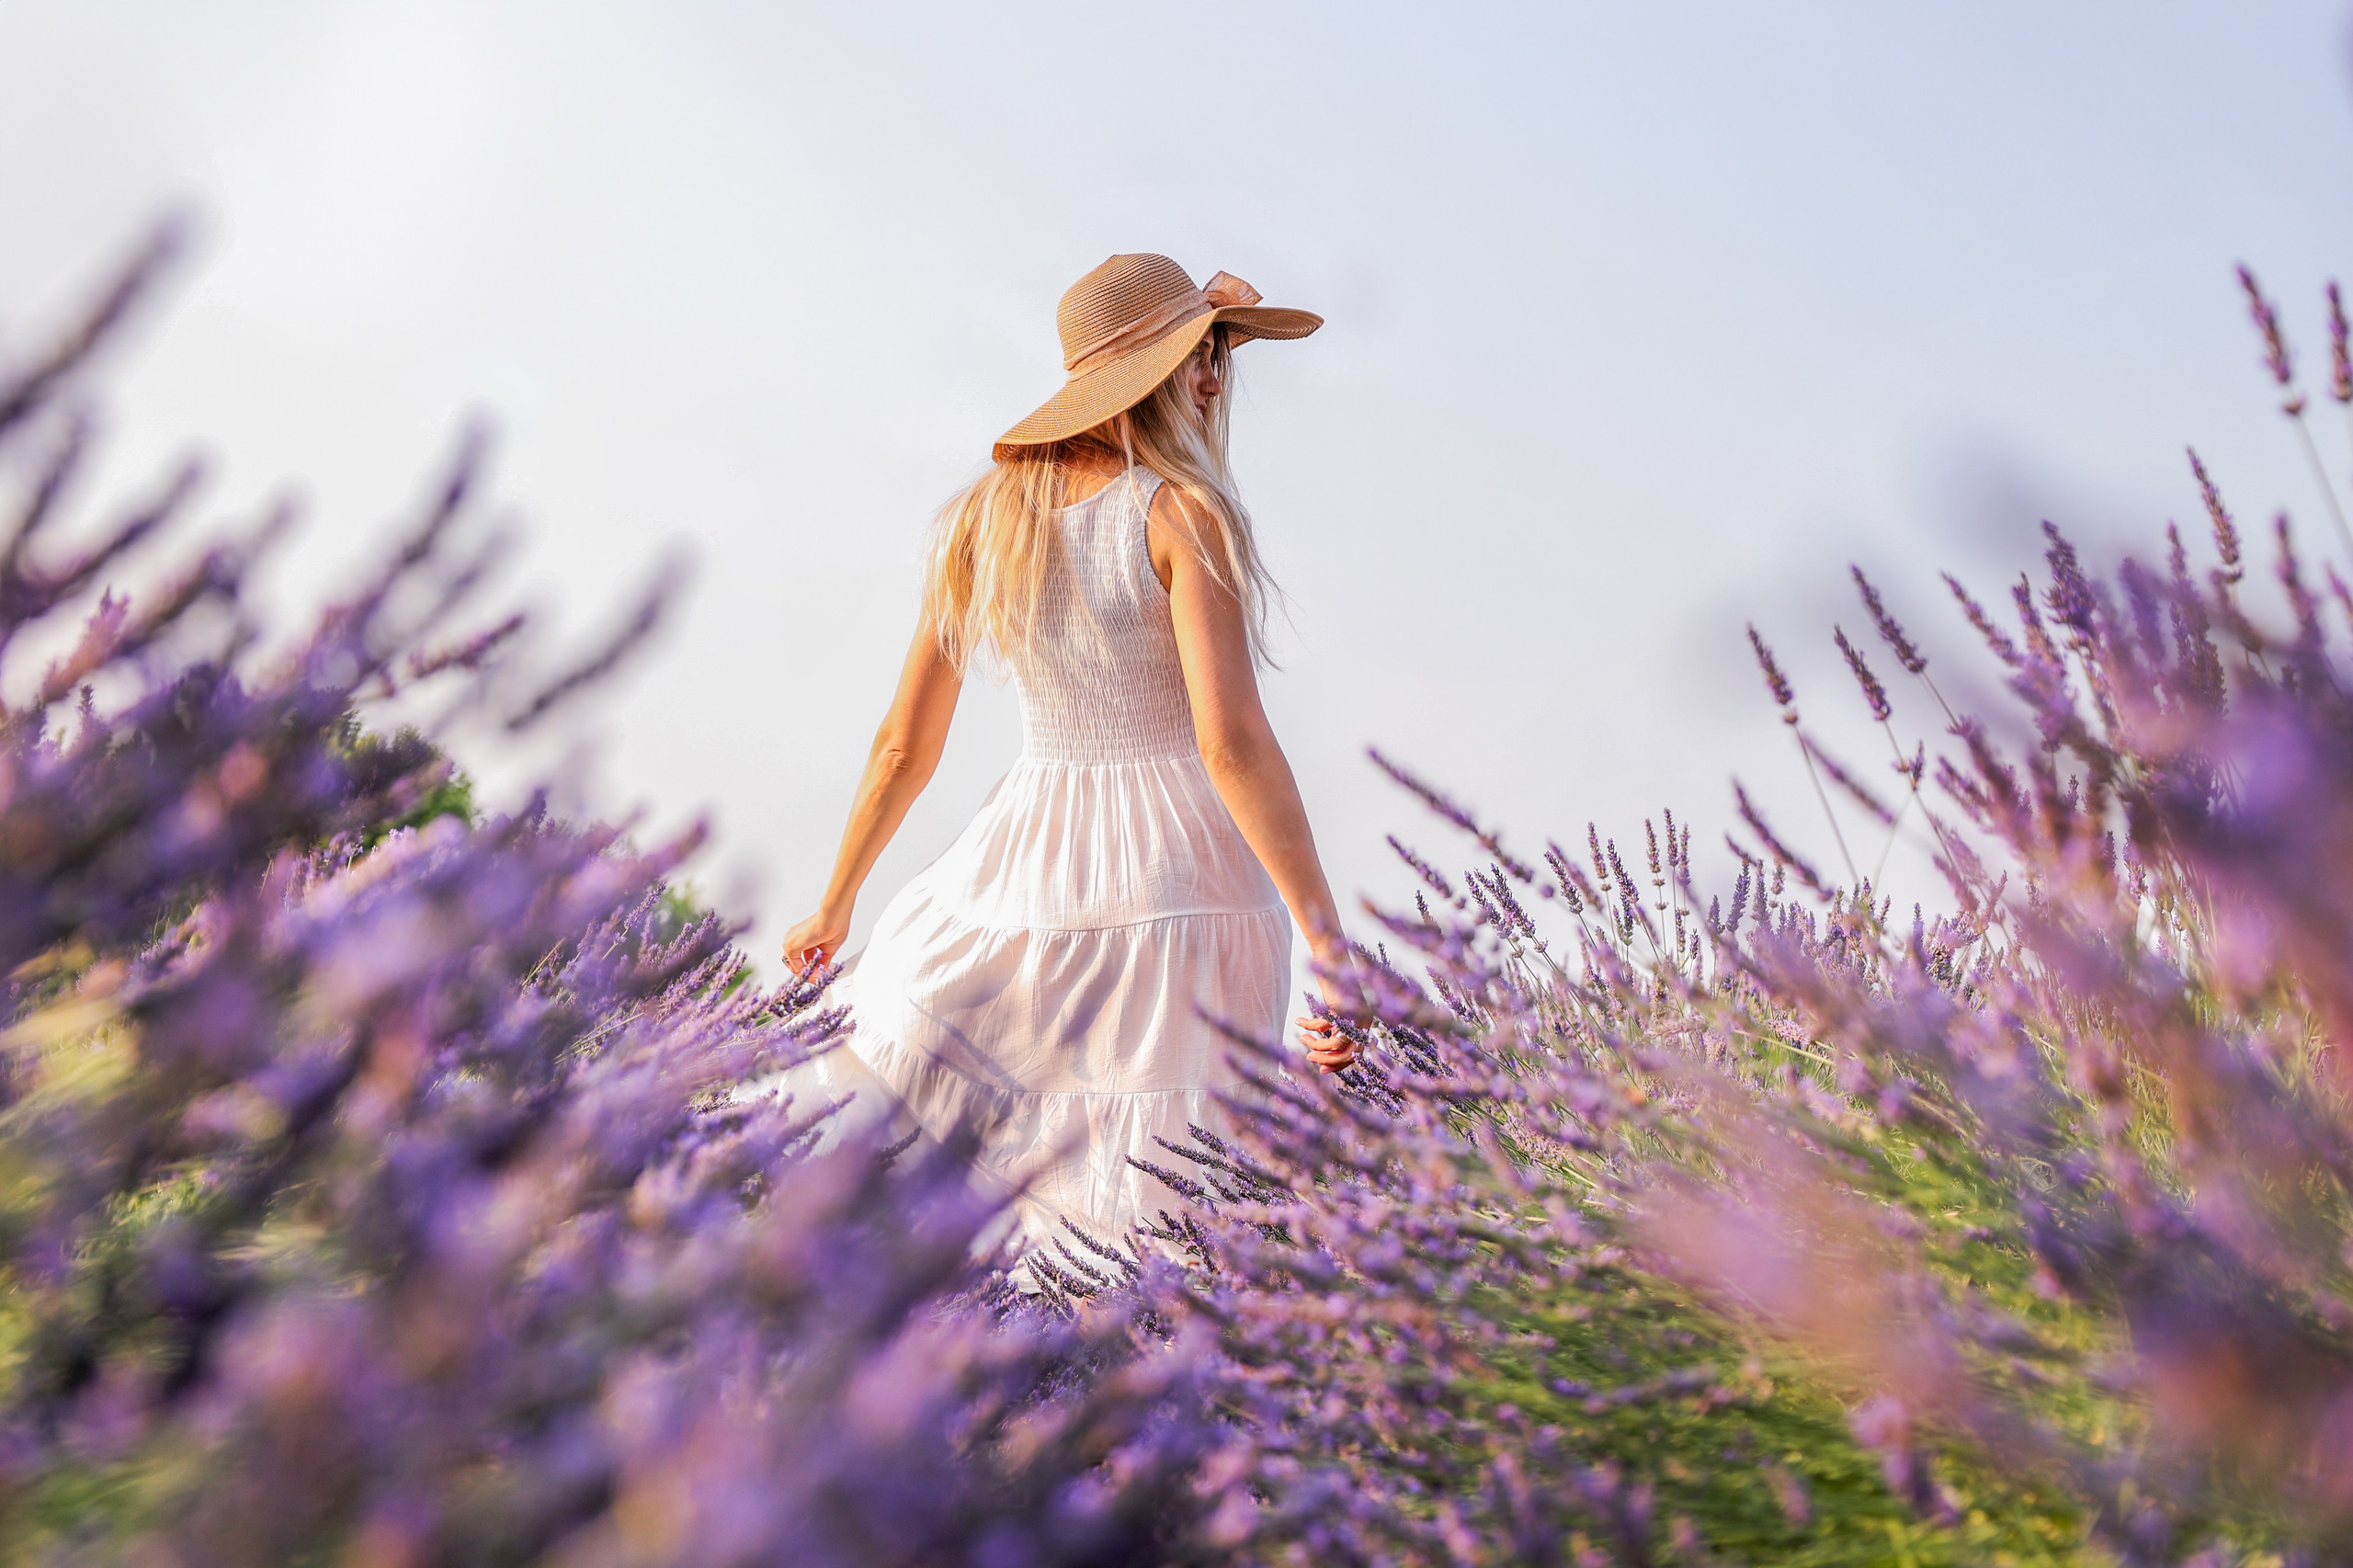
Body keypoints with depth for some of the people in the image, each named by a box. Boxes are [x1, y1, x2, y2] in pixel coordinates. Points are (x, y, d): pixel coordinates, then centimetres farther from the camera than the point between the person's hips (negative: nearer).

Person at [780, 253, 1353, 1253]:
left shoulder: (985, 517, 6)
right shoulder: (1182, 513, -9)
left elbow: (904, 744, 9)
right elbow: (1232, 741, -19)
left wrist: (836, 904, 22)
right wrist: (1333, 948, -19)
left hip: (1028, 864, 5)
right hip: (1181, 888, -4)